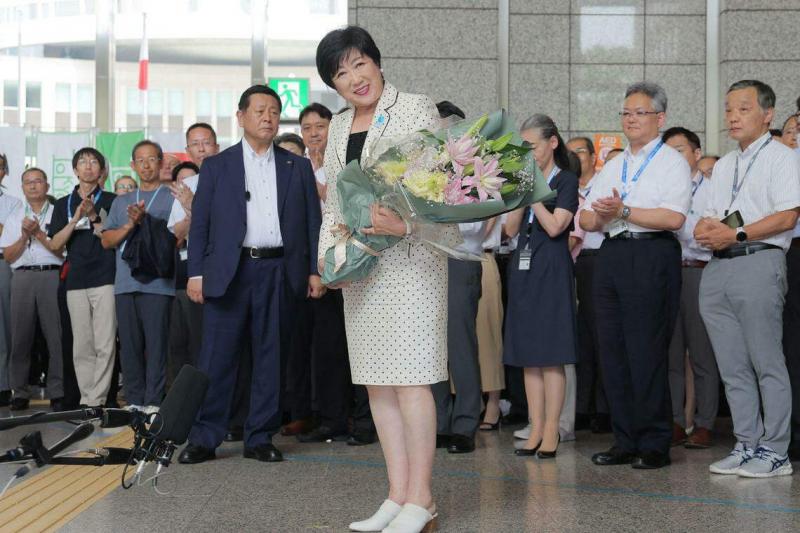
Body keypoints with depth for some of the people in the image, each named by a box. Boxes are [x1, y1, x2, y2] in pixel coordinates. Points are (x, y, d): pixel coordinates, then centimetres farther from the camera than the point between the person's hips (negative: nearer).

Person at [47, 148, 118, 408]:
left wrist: (94, 218, -11)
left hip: (105, 279, -3)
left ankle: (97, 401, -6)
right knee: (82, 346, 3)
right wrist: (75, 219, -6)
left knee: (105, 345, -8)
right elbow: (55, 245, 8)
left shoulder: (111, 201, 8)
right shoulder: (63, 204, 16)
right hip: (76, 280, 3)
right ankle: (87, 400, 7)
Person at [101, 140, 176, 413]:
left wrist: (145, 220, -12)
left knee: (156, 343, -7)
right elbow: (107, 240, 14)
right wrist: (131, 225, -2)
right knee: (130, 344, 4)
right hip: (125, 283, 4)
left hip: (158, 282, -4)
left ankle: (153, 402, -3)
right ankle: (134, 401, 10)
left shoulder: (172, 197, 8)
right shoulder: (121, 202, 22)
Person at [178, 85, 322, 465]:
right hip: (229, 272, -1)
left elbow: (312, 221, 11)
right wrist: (196, 273, -3)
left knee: (270, 356, 5)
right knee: (216, 358, -3)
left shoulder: (297, 167, 13)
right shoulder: (216, 166, 9)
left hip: (279, 271, 2)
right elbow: (200, 223, 6)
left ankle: (260, 438, 14)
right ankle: (204, 438, 5)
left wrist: (315, 270, 2)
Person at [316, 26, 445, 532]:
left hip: (409, 256, -7)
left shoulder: (417, 109, -1)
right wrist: (329, 252, 7)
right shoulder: (339, 126, 18)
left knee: (409, 377, -9)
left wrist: (406, 224, -26)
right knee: (377, 381, 6)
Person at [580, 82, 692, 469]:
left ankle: (654, 445, 1)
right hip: (611, 256, 7)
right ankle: (626, 441, 13)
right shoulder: (612, 166, 22)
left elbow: (673, 218, -13)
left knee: (646, 354, -7)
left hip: (652, 256, -7)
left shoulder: (671, 162, 2)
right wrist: (599, 215, -5)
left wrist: (623, 211, -13)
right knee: (612, 351, 5)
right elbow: (585, 220, 17)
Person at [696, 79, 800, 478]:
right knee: (732, 367, 7)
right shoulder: (723, 165, 25)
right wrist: (707, 227, 0)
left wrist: (735, 234, -15)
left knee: (766, 363, -6)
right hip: (717, 268, 7)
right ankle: (747, 445, 13)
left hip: (758, 263, -7)